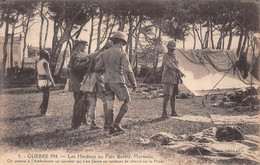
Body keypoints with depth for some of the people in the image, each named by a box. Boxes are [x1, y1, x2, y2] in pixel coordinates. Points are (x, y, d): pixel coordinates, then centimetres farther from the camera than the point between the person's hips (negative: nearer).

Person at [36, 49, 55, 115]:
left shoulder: (38, 63, 10)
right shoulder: (45, 62, -14)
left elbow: (37, 74, 15)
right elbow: (48, 73, -18)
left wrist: (37, 83, 20)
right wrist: (52, 82, -12)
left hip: (40, 80, 8)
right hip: (45, 81, -8)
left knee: (45, 95, 20)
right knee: (46, 96, 1)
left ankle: (41, 108, 15)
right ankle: (43, 111, 5)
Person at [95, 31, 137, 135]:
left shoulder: (105, 53, 7)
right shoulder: (121, 53, -10)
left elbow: (97, 67, 6)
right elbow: (128, 70, -15)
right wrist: (134, 84, -5)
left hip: (107, 82, 6)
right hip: (118, 82, -6)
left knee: (110, 105, 9)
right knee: (127, 101, 9)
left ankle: (111, 128, 11)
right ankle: (116, 122, 0)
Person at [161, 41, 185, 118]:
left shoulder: (174, 56, 16)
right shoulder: (166, 57, -11)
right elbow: (171, 65, -25)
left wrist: (179, 77, 17)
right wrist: (180, 72, -36)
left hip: (174, 79, 8)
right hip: (167, 79, -8)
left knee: (173, 96, 9)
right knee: (167, 96, -13)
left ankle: (173, 112, 14)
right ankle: (164, 112, -9)